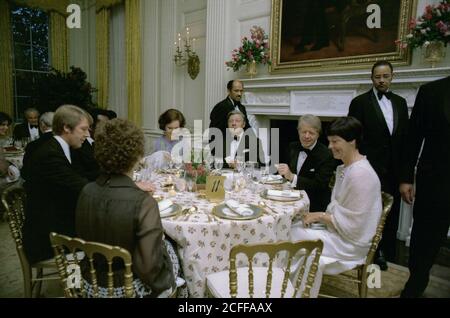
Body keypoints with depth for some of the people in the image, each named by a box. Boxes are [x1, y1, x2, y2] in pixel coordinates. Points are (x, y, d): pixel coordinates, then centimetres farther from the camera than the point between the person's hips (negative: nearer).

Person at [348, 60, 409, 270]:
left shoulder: (400, 102, 11)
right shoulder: (360, 102, -4)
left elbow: (406, 135, 11)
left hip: (395, 168, 5)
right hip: (371, 168, -5)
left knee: (391, 211, 13)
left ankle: (388, 254, 30)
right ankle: (375, 253, 21)